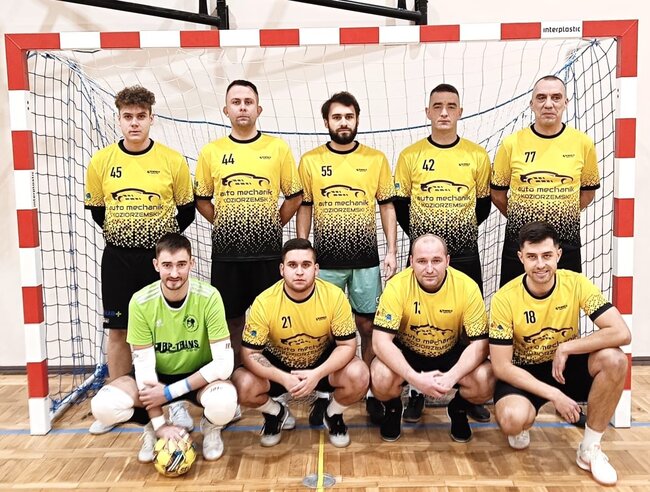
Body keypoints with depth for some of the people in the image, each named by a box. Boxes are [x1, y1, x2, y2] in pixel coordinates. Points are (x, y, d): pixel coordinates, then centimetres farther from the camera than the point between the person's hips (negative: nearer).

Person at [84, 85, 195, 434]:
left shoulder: (173, 160, -4)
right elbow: (96, 209, 12)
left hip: (160, 256, -1)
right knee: (118, 330, 9)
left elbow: (186, 211, 5)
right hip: (118, 258, 2)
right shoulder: (101, 161, 0)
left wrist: (163, 238, 2)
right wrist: (121, 235, 8)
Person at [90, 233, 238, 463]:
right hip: (156, 376, 2)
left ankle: (211, 427, 4)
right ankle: (150, 426, 10)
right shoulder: (141, 302, -18)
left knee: (223, 404, -36)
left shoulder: (208, 297, -23)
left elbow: (224, 362, -24)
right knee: (104, 405, -25)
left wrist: (170, 392, -25)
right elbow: (143, 363, -15)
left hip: (199, 375, -2)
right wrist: (158, 423, -18)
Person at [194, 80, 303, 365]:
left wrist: (273, 224, 2)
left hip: (268, 250, -1)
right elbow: (201, 200, 12)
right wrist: (223, 223, 4)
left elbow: (295, 197, 7)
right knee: (232, 319, 10)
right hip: (226, 251, 1)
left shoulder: (278, 148, 2)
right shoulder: (211, 152, 5)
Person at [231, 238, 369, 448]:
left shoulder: (334, 296, -22)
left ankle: (332, 414, 8)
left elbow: (347, 345, -17)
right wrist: (283, 378, -33)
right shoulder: (264, 302, -22)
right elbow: (250, 354, -18)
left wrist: (317, 374, -32)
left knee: (359, 376, -28)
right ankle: (277, 413, 10)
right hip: (279, 366, 0)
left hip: (323, 363, 0)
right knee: (243, 385, -26)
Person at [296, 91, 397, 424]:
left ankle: (371, 390, 24)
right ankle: (324, 392, 24)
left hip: (366, 261, 0)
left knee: (368, 326, 7)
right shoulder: (310, 161, 2)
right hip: (325, 260, 0)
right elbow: (304, 209, 6)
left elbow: (387, 207, 6)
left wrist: (391, 252, -2)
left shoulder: (376, 159, 3)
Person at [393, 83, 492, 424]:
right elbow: (399, 204, 6)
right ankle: (417, 393, 22)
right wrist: (419, 236, 7)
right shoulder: (410, 156, 0)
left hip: (465, 257, 1)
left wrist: (462, 230, 8)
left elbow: (484, 204, 12)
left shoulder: (477, 155, 3)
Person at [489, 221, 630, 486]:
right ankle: (521, 427, 9)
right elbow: (502, 366, -18)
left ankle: (590, 448, -7)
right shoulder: (504, 299, -20)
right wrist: (553, 394, -23)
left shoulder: (576, 283, -15)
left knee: (614, 360, -27)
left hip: (568, 366, 3)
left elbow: (621, 333, -22)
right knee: (513, 420, -34)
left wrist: (565, 348, -24)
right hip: (523, 372, -2)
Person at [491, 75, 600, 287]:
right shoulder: (511, 144, -3)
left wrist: (560, 216, 3)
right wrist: (520, 219, 5)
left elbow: (588, 192, 11)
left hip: (567, 244, 1)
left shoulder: (583, 143, 1)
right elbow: (497, 194, 6)